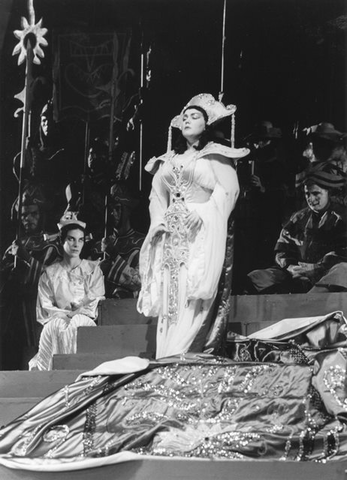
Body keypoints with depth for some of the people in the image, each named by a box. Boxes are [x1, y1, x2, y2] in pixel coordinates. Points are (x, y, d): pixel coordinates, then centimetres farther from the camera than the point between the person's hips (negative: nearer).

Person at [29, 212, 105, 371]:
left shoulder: (93, 269, 13)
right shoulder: (50, 273, 13)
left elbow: (94, 302, 4)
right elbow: (45, 307, 5)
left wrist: (74, 314, -13)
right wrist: (65, 314, -14)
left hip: (85, 319, 0)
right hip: (57, 318, 1)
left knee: (76, 324, -37)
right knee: (54, 326, -36)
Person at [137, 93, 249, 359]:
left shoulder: (215, 154, 4)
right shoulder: (169, 159, 21)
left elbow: (228, 189, -7)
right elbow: (157, 194, 21)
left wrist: (203, 216, -17)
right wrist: (161, 220, 5)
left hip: (202, 231, -5)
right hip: (172, 234, 5)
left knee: (192, 295, -15)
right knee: (168, 295, -3)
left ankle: (178, 357, -19)